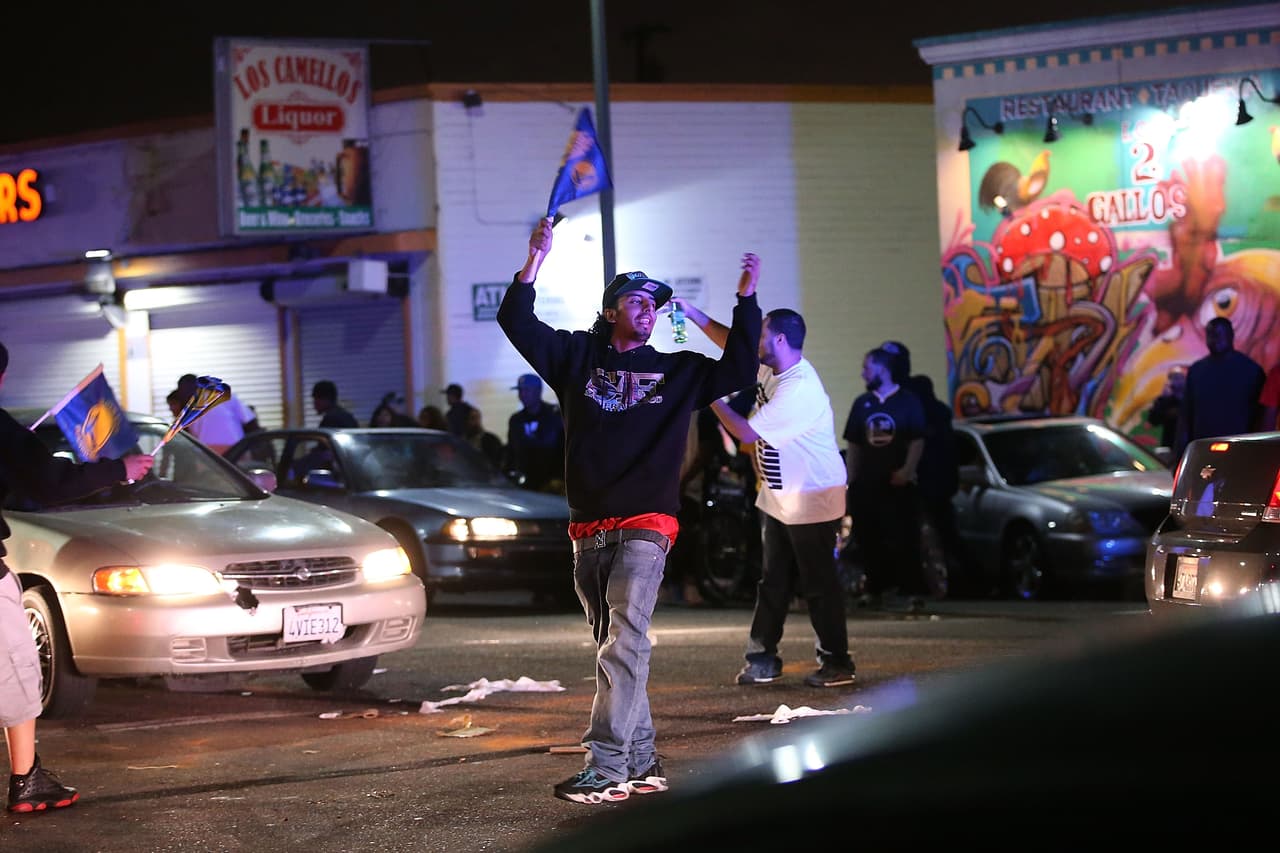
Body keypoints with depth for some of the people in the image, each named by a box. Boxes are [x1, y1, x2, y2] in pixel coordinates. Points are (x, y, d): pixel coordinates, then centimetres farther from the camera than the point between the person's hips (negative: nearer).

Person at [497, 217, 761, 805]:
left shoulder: (677, 371, 12)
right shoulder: (577, 356, 12)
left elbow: (738, 370, 10)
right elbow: (517, 321, 6)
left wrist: (747, 300, 3)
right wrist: (536, 259, -5)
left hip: (645, 524, -3)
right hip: (588, 530, 3)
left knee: (625, 642, -18)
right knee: (613, 647, 8)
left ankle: (607, 767, -25)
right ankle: (643, 761, 17)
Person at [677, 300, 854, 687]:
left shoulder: (799, 390, -27)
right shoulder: (771, 367, 1)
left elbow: (746, 433, -24)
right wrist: (693, 313, 10)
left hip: (812, 500, -10)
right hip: (777, 497, 10)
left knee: (819, 583, -2)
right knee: (773, 582, 13)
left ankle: (836, 662, 7)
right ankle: (762, 659, 19)